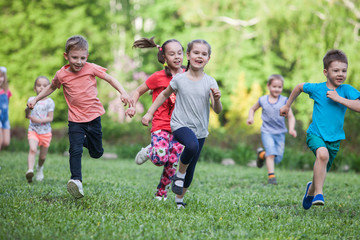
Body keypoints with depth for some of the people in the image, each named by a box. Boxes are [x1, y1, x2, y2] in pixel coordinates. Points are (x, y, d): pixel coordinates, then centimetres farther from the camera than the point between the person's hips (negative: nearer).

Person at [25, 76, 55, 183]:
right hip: (33, 130, 0)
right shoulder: (31, 100, 4)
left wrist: (38, 120, -21)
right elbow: (27, 115, 7)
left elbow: (50, 118, -8)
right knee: (32, 149, -26)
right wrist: (27, 113, -16)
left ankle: (40, 168, 40)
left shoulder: (49, 102, -4)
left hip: (45, 132, 0)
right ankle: (30, 170, -35)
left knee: (43, 156, 10)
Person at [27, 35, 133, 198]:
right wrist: (35, 99, 12)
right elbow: (51, 87, 17)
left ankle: (85, 140, 43)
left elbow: (109, 79, 4)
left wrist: (123, 92, -8)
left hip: (93, 116, 1)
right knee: (75, 151, -18)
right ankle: (76, 180, -15)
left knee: (97, 153, 12)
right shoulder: (62, 75, -5)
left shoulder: (91, 68, -7)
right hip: (76, 120, -1)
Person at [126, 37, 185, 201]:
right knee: (160, 158, -24)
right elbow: (138, 91, 6)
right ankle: (149, 151, 13)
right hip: (161, 125, -3)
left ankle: (161, 192, 21)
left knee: (172, 162, -2)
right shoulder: (158, 77, -4)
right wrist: (132, 106, -11)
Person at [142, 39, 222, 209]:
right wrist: (149, 113, 11)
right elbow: (165, 94, 13)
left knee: (191, 169, 7)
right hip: (180, 125, -3)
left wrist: (216, 99, -27)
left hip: (200, 130, 3)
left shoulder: (210, 82, -2)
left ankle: (179, 199, 29)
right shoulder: (179, 79, -5)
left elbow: (218, 111, -5)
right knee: (192, 145, -35)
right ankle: (179, 175, -9)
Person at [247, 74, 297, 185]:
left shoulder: (284, 100, -3)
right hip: (267, 132, -1)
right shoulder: (263, 100, 0)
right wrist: (250, 117, -1)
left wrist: (291, 129, -19)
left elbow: (291, 116, -2)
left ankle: (262, 154, 31)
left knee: (278, 159, 4)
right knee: (271, 153, -20)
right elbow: (252, 109, 19)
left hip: (280, 133, 1)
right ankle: (271, 176, -15)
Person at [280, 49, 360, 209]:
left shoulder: (346, 90, -5)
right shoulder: (316, 88, -4)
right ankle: (318, 193, -25)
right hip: (316, 134, -2)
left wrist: (338, 98, -23)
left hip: (334, 138, 2)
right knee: (322, 154, -34)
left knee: (321, 170, 13)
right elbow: (299, 87, 17)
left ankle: (311, 189, 48)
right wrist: (287, 105, 25)